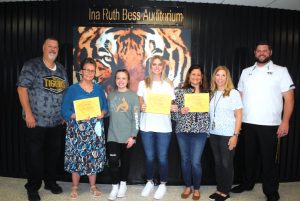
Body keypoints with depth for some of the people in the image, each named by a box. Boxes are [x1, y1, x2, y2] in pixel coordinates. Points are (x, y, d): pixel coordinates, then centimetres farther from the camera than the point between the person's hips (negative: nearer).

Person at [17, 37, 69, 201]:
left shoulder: (61, 69, 12)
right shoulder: (31, 66, -4)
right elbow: (22, 88, -10)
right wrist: (28, 113, -15)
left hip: (57, 121, 5)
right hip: (36, 120, -5)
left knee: (54, 152, 13)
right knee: (34, 154, 5)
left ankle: (51, 181, 31)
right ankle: (33, 187, 21)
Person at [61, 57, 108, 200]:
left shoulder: (99, 89, 8)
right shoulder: (72, 89, -4)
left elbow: (105, 107, 11)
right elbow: (64, 111, -7)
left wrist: (102, 113, -11)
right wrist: (78, 116, -22)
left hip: (95, 130, 3)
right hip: (77, 130, -3)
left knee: (94, 158, 8)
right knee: (76, 158, 2)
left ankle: (93, 186, 26)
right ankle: (74, 188, 23)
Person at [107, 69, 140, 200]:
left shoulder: (133, 96, -5)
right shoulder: (111, 95, 6)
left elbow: (136, 118, -8)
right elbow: (108, 113, 13)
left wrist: (133, 136, -12)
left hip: (127, 136, -2)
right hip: (113, 136, 2)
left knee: (125, 161, 12)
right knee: (113, 162, -2)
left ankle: (123, 184, 33)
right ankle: (115, 186, 18)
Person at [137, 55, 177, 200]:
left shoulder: (168, 84, 5)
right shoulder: (143, 83, 4)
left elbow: (171, 104, 6)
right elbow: (140, 103, 6)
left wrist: (173, 108, -16)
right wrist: (141, 107, -16)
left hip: (163, 126, 0)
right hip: (147, 126, 1)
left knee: (162, 158, 5)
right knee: (149, 157, 11)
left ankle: (163, 184, 26)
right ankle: (149, 182, 33)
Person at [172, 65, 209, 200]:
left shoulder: (207, 93, 4)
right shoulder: (180, 92, 3)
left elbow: (210, 113, 6)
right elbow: (174, 114, 2)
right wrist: (181, 111, -17)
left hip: (200, 131, -1)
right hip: (182, 130, 1)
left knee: (195, 162, -1)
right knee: (185, 160, 11)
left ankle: (196, 188, 23)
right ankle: (188, 186, 32)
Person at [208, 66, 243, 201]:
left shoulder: (233, 93, -6)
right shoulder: (212, 94, 8)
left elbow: (238, 116, -8)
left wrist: (235, 135, -13)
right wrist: (209, 131, 3)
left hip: (227, 135, -5)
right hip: (214, 134, 5)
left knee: (226, 163, 6)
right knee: (217, 162, 13)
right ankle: (219, 189, 27)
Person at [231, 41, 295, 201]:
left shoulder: (280, 71, 0)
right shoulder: (246, 72, 10)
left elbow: (289, 98, -4)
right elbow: (240, 96, 11)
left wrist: (285, 122, -12)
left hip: (269, 125, -3)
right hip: (247, 123, 3)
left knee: (268, 159, 6)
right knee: (249, 156, 16)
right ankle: (247, 183, 34)